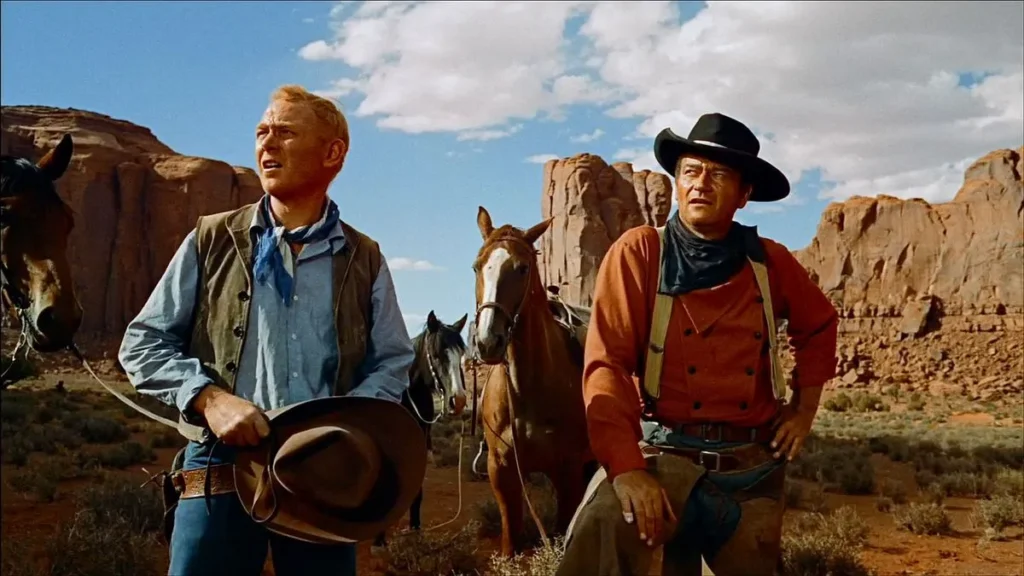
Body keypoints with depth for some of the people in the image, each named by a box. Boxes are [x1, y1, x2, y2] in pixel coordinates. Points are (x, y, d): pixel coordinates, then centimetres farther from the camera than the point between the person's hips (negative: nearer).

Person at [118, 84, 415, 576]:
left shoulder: (364, 259, 7)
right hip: (221, 469, -1)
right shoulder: (212, 241, 5)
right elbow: (142, 343, 5)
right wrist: (208, 397, -12)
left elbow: (392, 363, 9)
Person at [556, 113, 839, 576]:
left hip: (753, 467, 5)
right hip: (665, 453, -4)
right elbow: (607, 365, -17)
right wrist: (626, 468, -29)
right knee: (603, 527, -34)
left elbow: (818, 326, 24)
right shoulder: (638, 253, -9)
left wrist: (805, 407, 13)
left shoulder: (769, 263, 3)